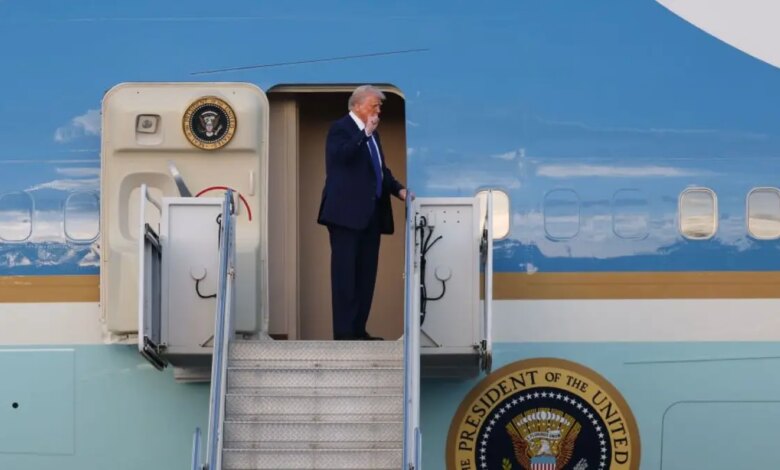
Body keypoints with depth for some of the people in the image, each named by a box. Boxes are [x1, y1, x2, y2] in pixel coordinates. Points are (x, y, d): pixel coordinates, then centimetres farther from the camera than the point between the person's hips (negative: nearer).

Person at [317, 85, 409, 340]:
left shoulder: (372, 133, 19)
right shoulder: (340, 128, -5)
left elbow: (381, 169, 24)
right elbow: (342, 155, -24)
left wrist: (398, 189, 9)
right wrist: (365, 133, -20)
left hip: (370, 213, 8)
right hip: (347, 213, -8)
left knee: (366, 274, 8)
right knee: (345, 272, -6)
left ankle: (358, 329, 13)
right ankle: (343, 331, -4)